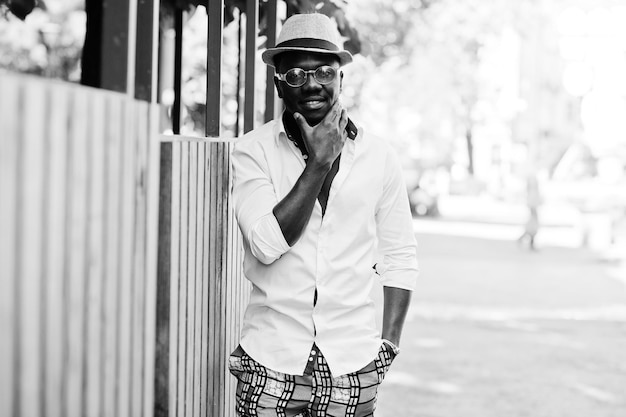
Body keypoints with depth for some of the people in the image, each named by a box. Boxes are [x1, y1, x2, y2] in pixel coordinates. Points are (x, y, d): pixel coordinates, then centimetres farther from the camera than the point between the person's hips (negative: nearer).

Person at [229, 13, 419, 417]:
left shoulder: (378, 156, 3)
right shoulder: (253, 150, -3)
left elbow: (400, 257, 8)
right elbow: (268, 244, -15)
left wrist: (389, 343, 0)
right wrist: (318, 163, -16)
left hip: (353, 363, 2)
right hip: (273, 359, -1)